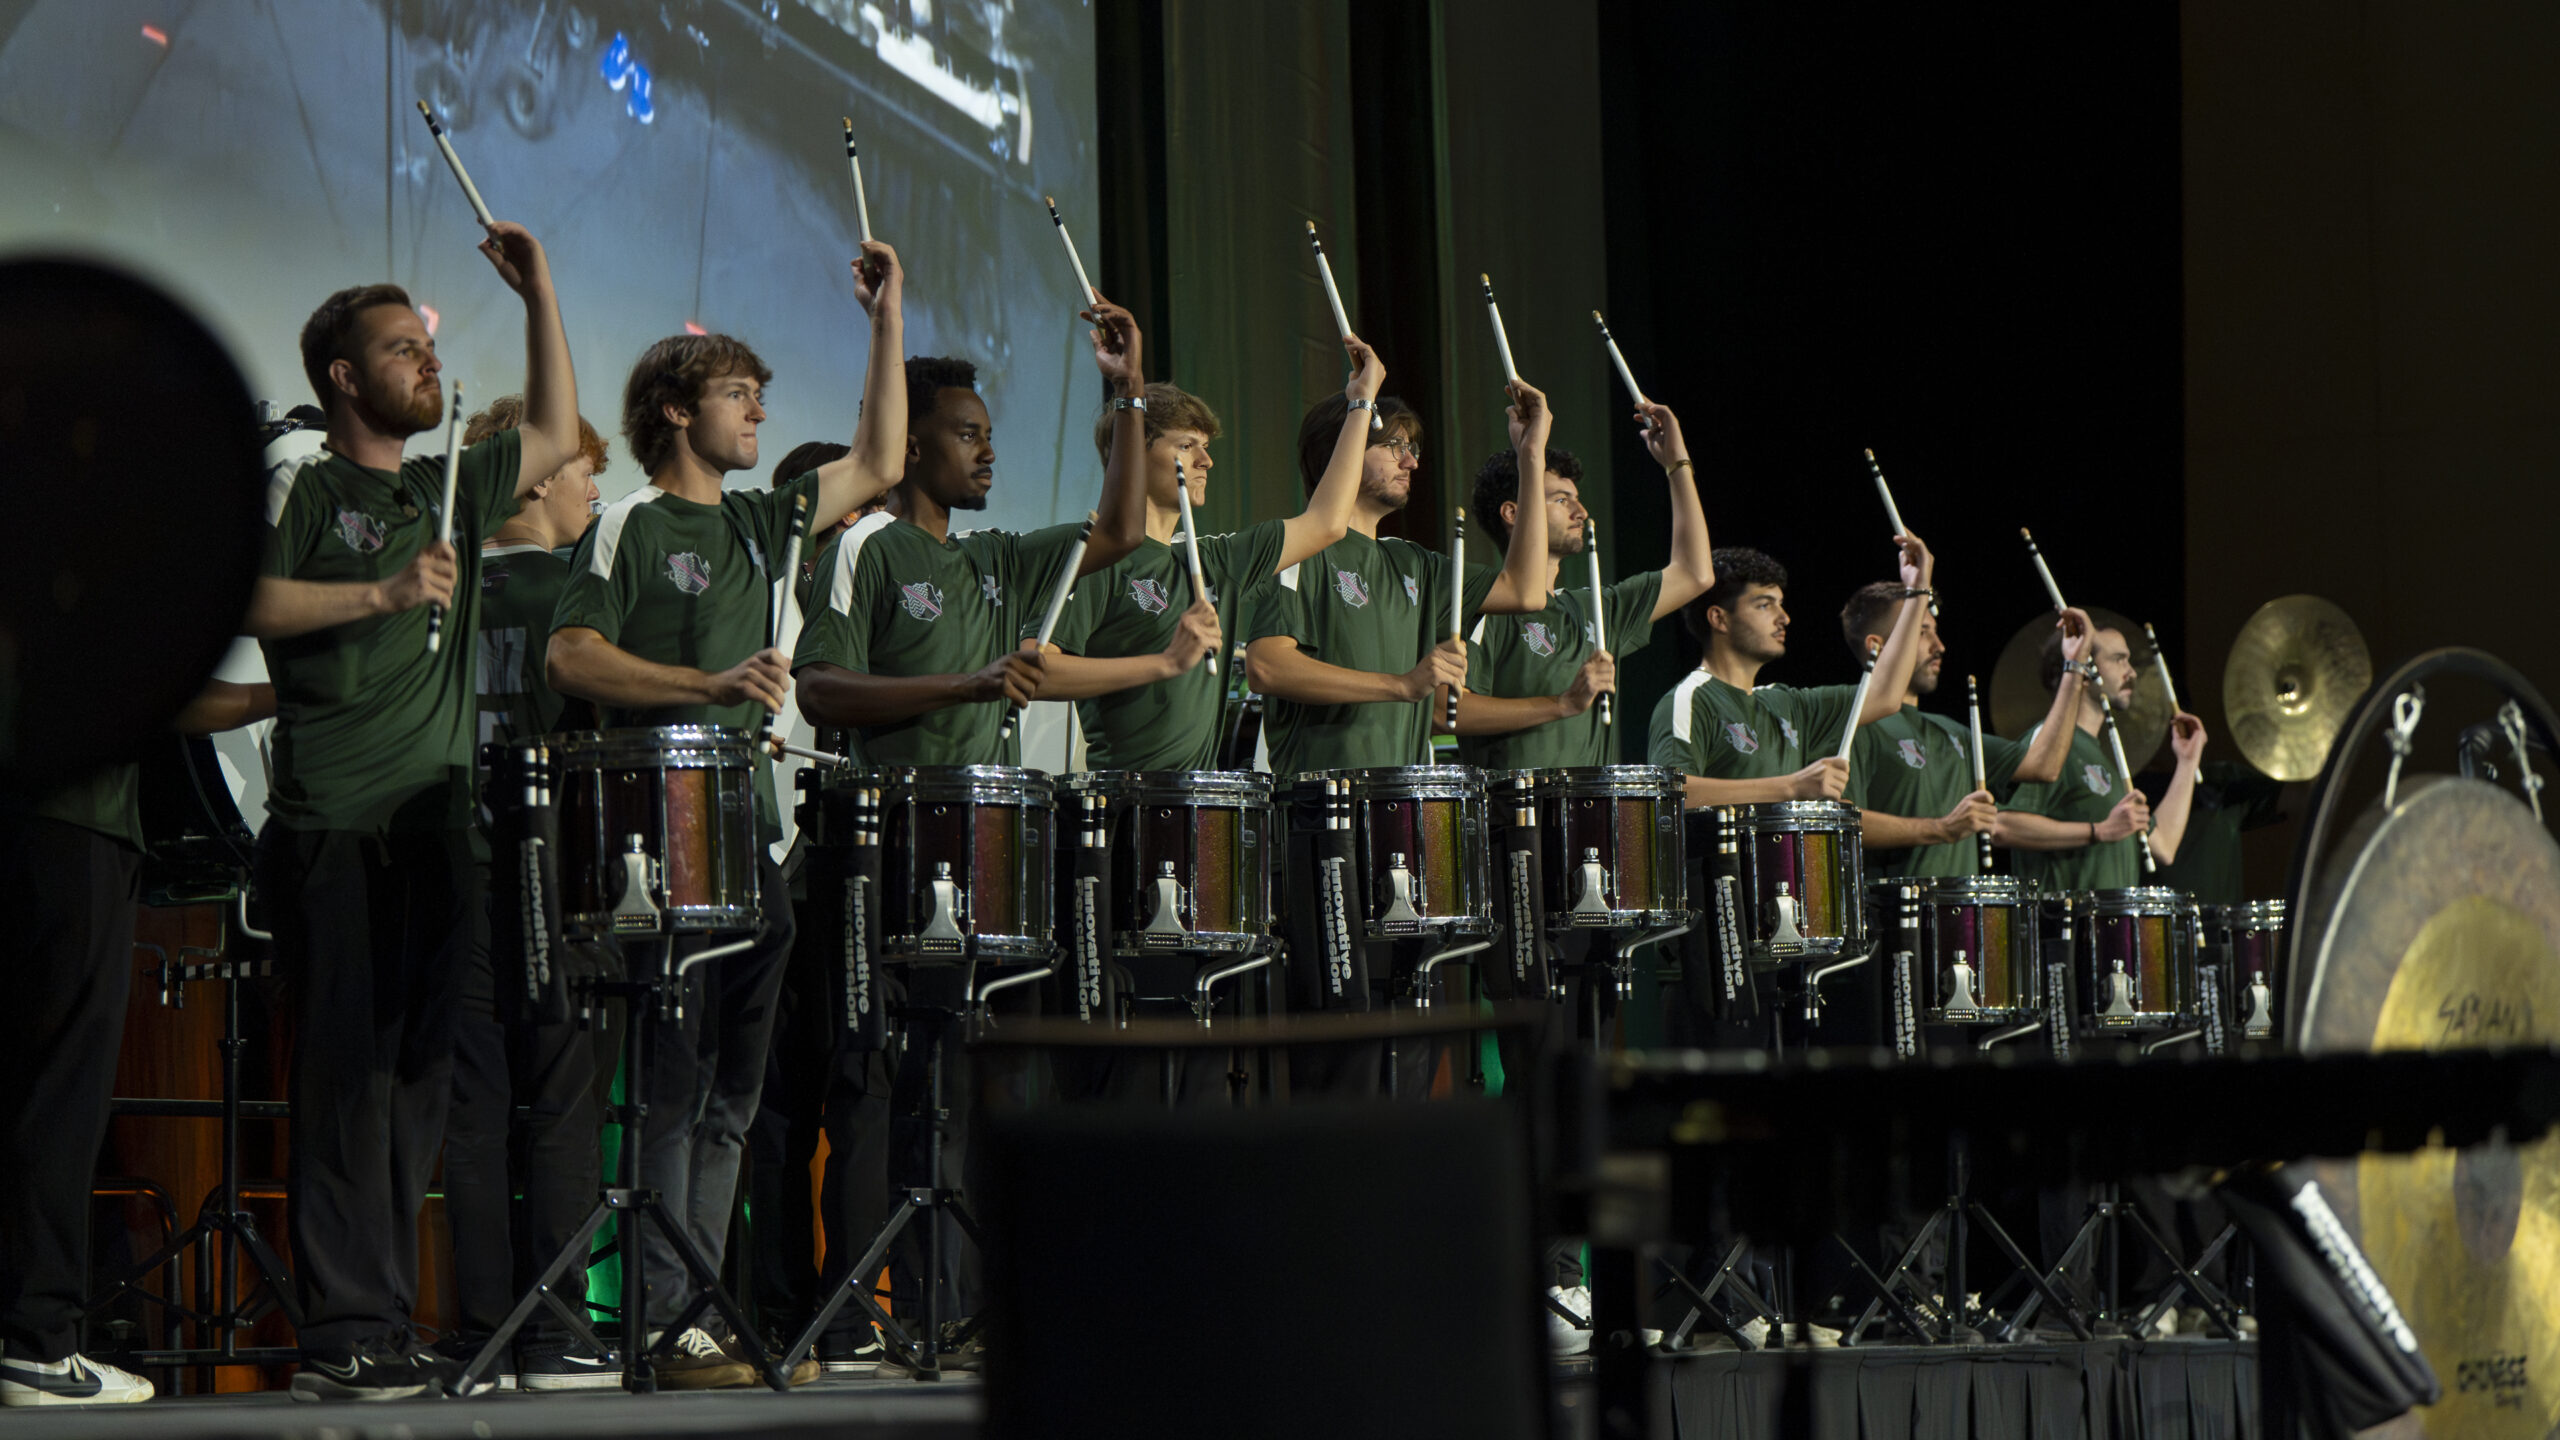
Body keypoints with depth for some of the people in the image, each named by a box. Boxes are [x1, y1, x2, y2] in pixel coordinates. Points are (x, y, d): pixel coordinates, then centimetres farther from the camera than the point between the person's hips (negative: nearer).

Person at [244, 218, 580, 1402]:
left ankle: (387, 1324, 9)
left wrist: (539, 294, 26)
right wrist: (382, 595, -18)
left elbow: (556, 437, 30)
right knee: (349, 1074, -10)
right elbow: (238, 600, -13)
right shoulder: (302, 491, 1)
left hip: (436, 828, 7)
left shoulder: (451, 492, 21)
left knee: (417, 1080, 5)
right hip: (335, 830, -7)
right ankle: (342, 1337, -11)